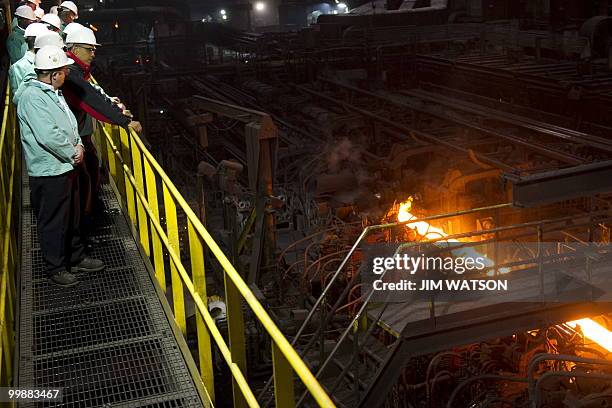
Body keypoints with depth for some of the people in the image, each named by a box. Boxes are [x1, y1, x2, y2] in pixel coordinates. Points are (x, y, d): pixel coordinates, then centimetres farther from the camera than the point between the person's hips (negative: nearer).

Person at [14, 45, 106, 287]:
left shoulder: (54, 92, 12)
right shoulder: (32, 96, -19)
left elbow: (70, 123, 18)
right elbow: (48, 136, -26)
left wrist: (79, 145, -1)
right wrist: (72, 154, -14)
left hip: (67, 167, 10)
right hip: (49, 172, -10)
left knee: (71, 219, 21)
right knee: (53, 222, 3)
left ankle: (76, 258, 35)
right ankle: (56, 268, 16)